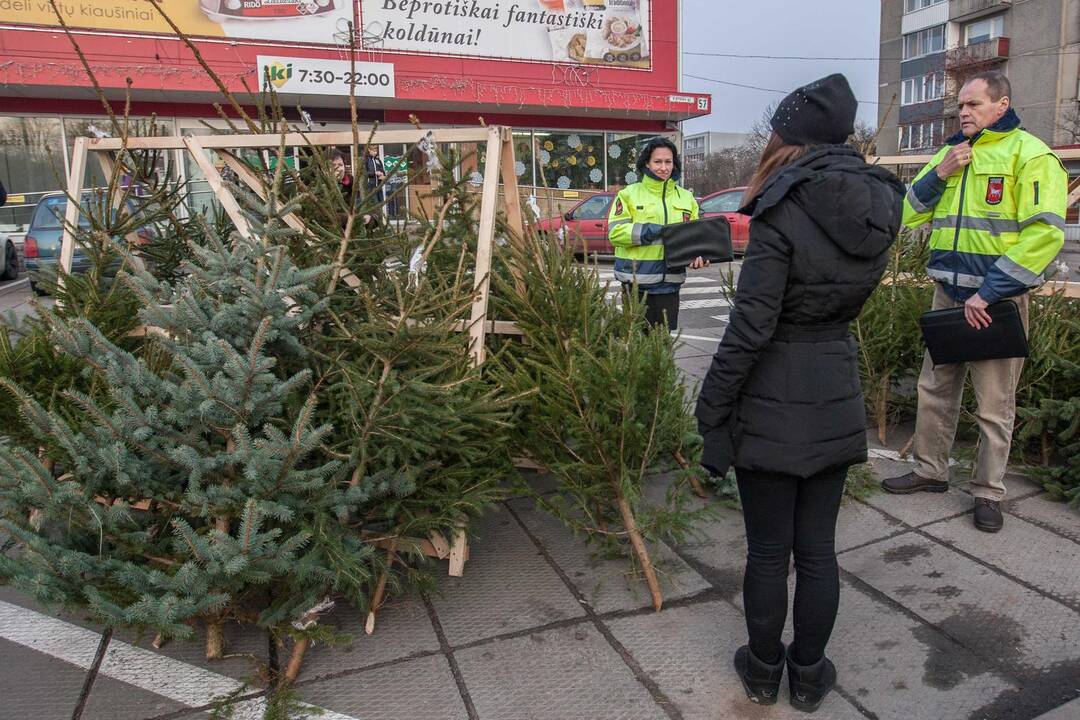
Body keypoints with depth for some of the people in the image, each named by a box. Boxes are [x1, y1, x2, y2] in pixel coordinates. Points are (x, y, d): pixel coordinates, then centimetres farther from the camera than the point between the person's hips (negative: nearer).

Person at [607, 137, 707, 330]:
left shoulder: (686, 197, 12)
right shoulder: (629, 194, 0)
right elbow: (615, 232, -11)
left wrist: (698, 253, -11)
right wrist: (656, 231, -20)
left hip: (670, 283, 4)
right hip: (636, 282, -3)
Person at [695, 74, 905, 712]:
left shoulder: (785, 205, -17)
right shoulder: (878, 202, 3)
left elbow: (751, 324, -20)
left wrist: (710, 409, -13)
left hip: (772, 400, -5)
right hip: (837, 397, 5)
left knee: (768, 550, 11)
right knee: (817, 546, 16)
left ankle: (763, 671, 30)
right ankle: (809, 674, 32)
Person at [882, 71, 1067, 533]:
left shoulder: (1028, 153, -8)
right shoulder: (951, 154, 13)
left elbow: (1045, 234, -18)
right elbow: (909, 215, 11)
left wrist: (990, 293, -21)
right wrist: (938, 175, -6)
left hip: (996, 299, -6)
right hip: (949, 294, 6)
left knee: (995, 404, 4)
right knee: (935, 389, 13)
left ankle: (989, 493, 16)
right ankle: (930, 471, 28)